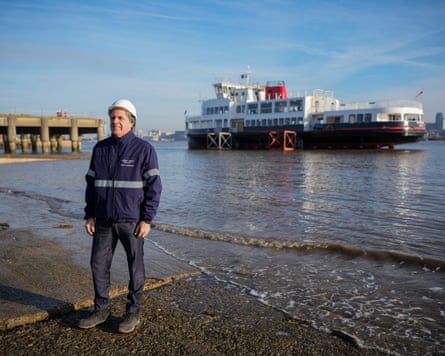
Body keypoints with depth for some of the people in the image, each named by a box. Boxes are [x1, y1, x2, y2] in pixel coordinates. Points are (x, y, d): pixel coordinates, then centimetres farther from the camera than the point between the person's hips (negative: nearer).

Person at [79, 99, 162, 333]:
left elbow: (154, 187, -9)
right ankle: (101, 310, 28)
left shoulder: (144, 149, -7)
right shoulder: (100, 148, 6)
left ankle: (133, 312, 22)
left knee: (135, 266, 6)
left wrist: (147, 220, -14)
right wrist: (89, 215, 5)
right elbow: (91, 184, 11)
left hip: (131, 219, -4)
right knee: (99, 264, 10)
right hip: (103, 220, 5)